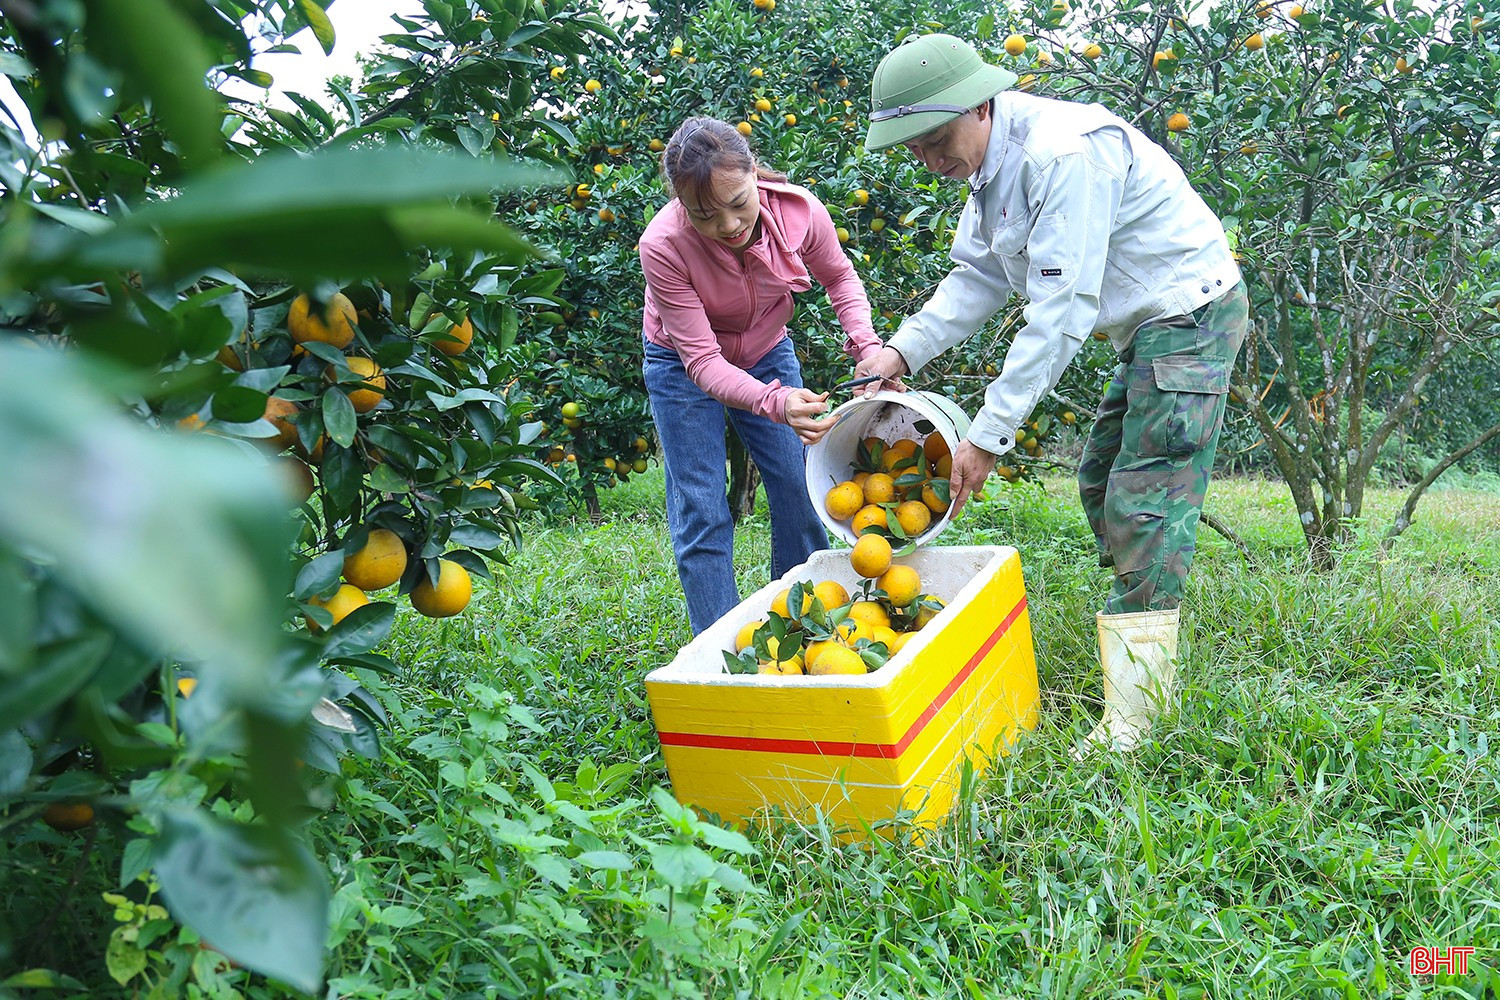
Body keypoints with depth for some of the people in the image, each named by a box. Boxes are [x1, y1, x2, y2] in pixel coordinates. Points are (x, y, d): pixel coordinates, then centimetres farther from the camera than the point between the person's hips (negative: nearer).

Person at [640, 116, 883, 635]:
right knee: (702, 514, -6)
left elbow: (839, 276, -4)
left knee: (802, 491, 0)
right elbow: (701, 360, -33)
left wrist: (867, 346, -21)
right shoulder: (663, 246, -35)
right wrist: (776, 402, -50)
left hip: (768, 355, 3)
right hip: (685, 368, -3)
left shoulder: (799, 211, -27)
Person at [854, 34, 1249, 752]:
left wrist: (989, 436, -29)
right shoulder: (991, 161, 4)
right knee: (1101, 483, 15)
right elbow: (977, 276, 11)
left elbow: (1061, 313, -31)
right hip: (1145, 328, 10)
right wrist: (904, 348, -5)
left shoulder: (1064, 154, -28)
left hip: (1189, 314, -10)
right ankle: (1146, 637, 28)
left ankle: (1129, 725, -10)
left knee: (1142, 503, -13)